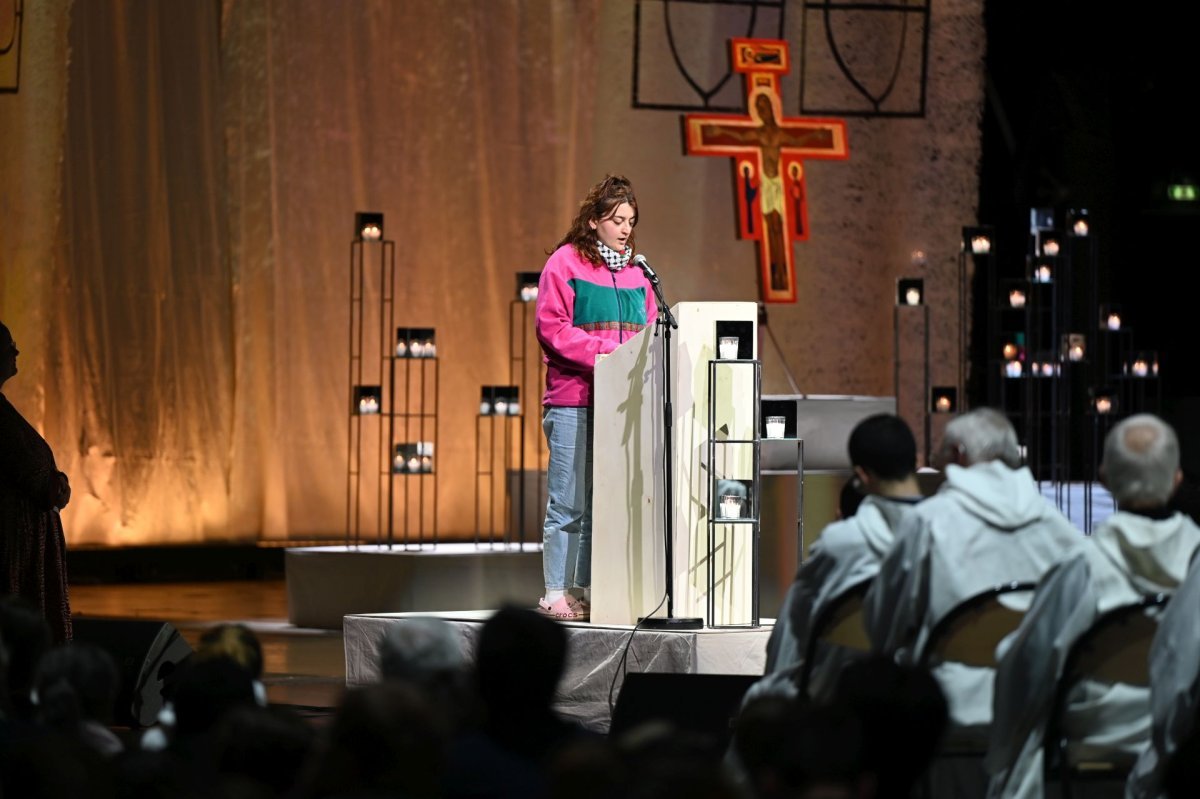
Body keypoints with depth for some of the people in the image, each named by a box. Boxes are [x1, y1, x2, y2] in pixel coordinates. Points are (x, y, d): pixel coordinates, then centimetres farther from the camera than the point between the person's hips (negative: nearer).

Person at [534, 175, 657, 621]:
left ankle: (589, 591, 9)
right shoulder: (565, 263, -2)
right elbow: (552, 328, -10)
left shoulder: (635, 272, 17)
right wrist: (605, 352, -18)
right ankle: (557, 594, -3)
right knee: (568, 504, -6)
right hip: (573, 402, -6)